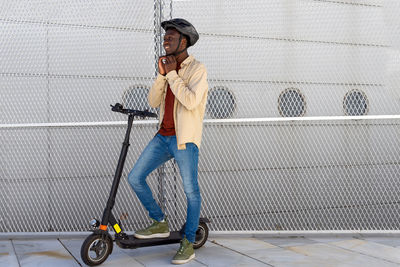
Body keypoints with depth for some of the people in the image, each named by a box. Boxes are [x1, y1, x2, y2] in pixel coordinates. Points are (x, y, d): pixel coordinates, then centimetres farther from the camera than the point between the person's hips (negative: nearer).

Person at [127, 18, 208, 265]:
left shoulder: (197, 69, -6)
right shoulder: (170, 68, 16)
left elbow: (191, 101, -23)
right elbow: (153, 101, 8)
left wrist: (172, 74, -14)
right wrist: (162, 74, -4)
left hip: (185, 139, -7)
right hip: (163, 137, 7)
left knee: (191, 191, -1)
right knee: (135, 178, 2)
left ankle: (189, 244, 12)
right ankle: (160, 224, 18)